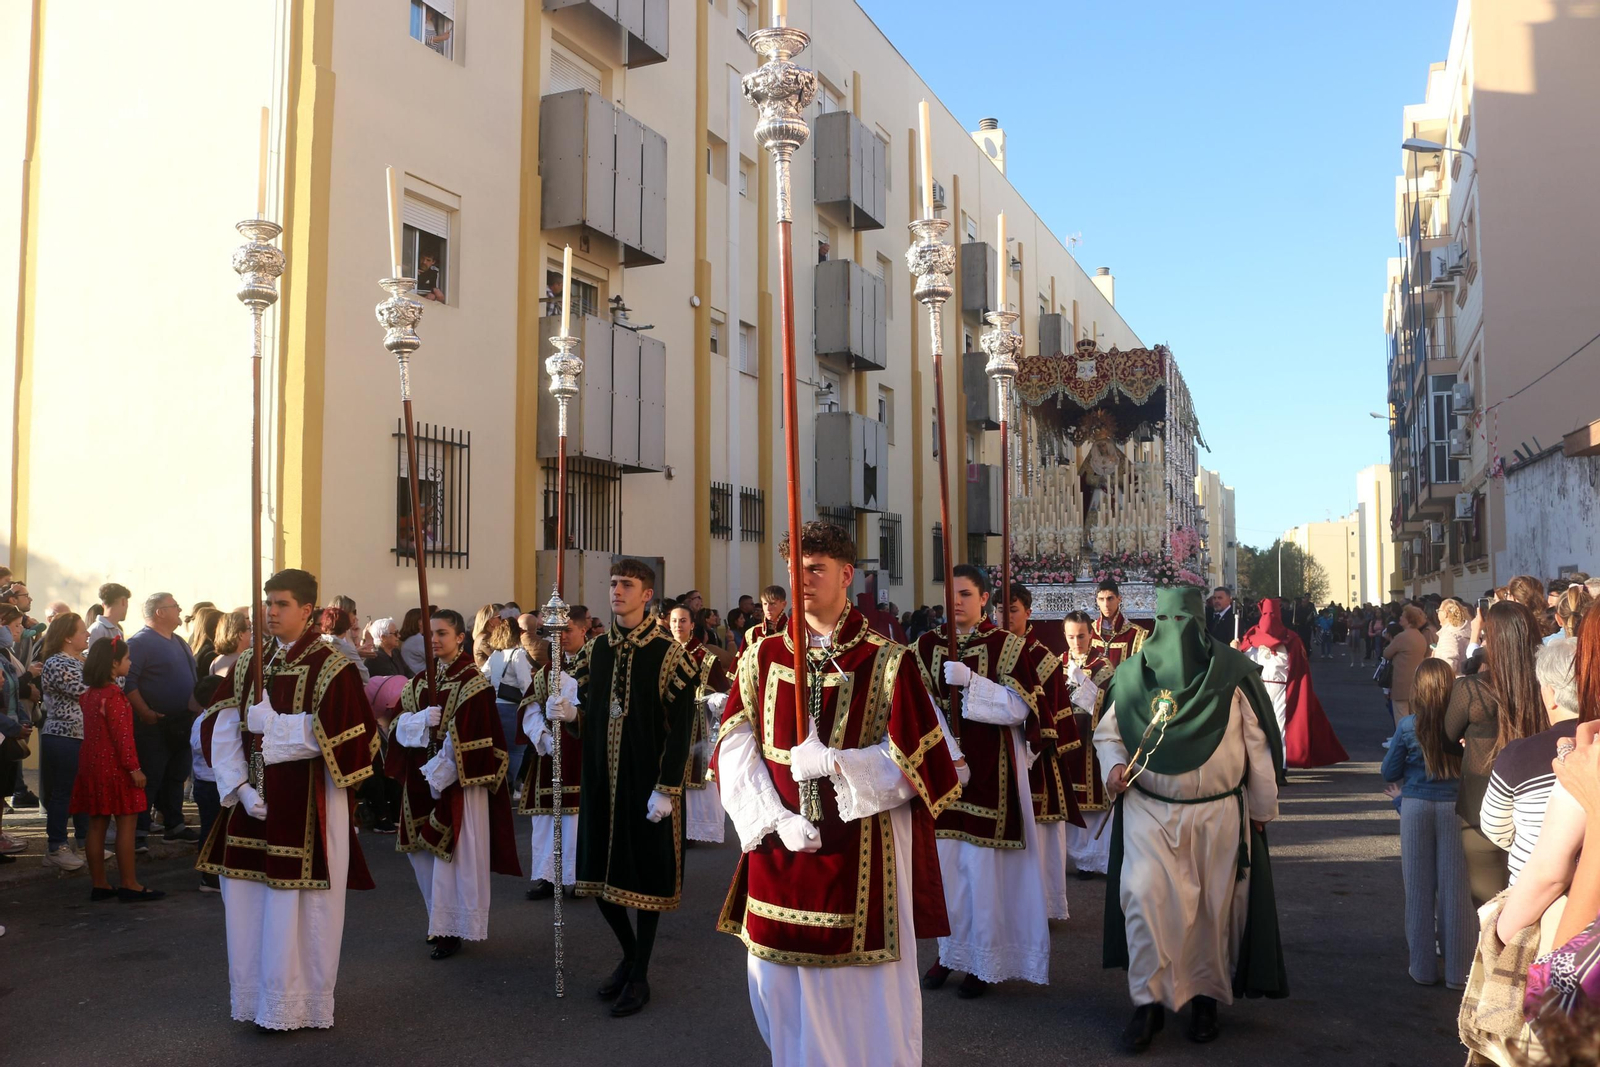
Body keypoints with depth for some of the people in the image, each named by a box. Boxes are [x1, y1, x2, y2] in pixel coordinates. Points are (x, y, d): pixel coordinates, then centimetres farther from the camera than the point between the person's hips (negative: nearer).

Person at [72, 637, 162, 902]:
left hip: (91, 765, 9)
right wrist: (134, 767, -17)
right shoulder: (114, 695, -17)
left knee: (97, 825, 11)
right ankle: (129, 885, 0)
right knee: (126, 824, -3)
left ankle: (99, 885, 16)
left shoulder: (88, 693, 11)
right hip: (115, 767, -9)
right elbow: (122, 735, -19)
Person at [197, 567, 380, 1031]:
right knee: (247, 901, 10)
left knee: (298, 904, 1)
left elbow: (334, 736, -16)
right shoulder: (247, 664, 8)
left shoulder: (332, 668, -8)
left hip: (307, 805, -5)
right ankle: (255, 997, 25)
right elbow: (221, 729, 4)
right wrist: (239, 786, -8)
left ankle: (295, 1002, 15)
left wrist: (270, 724, -15)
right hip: (253, 798, 5)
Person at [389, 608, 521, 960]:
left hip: (457, 780, -7)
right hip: (423, 777, 7)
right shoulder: (421, 681, 11)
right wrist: (421, 720, -15)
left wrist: (440, 773, -16)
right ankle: (440, 921, 28)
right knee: (423, 852, 11)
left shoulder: (472, 682, -11)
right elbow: (401, 725, 6)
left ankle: (453, 929, 8)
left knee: (455, 852, -2)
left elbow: (465, 736, -15)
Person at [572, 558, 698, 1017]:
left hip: (647, 783, -5)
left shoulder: (668, 653, -10)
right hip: (600, 780, 5)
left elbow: (681, 728, -12)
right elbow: (577, 704, 14)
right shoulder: (595, 650, 7)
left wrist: (666, 789, -16)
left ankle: (640, 975, 19)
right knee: (601, 874, 12)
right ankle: (629, 953, 35)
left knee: (648, 876, 5)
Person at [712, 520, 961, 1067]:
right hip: (779, 848, 3)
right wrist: (774, 819, -13)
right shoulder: (763, 657, 5)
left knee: (865, 994, 5)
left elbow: (917, 761, -7)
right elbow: (734, 746, 0)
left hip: (863, 855, -3)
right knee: (781, 986, 13)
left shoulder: (888, 662, -4)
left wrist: (833, 764, -16)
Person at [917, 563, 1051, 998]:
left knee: (983, 864, -1)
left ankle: (985, 961, 12)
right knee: (944, 858, 7)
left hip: (989, 771, -3)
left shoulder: (1007, 646, -3)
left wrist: (969, 681, -21)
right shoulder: (928, 645, 6)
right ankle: (949, 951, 22)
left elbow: (1019, 707, -11)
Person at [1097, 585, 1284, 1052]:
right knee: (1143, 895, -12)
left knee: (1213, 906, 8)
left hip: (1217, 813, 0)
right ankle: (1148, 1001, 1)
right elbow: (1108, 732, 11)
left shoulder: (1233, 674, -5)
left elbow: (1258, 746, 1)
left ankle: (1206, 996, 28)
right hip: (1148, 809, 1)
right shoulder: (1133, 674, -1)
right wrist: (1113, 764, -9)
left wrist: (1262, 809, 4)